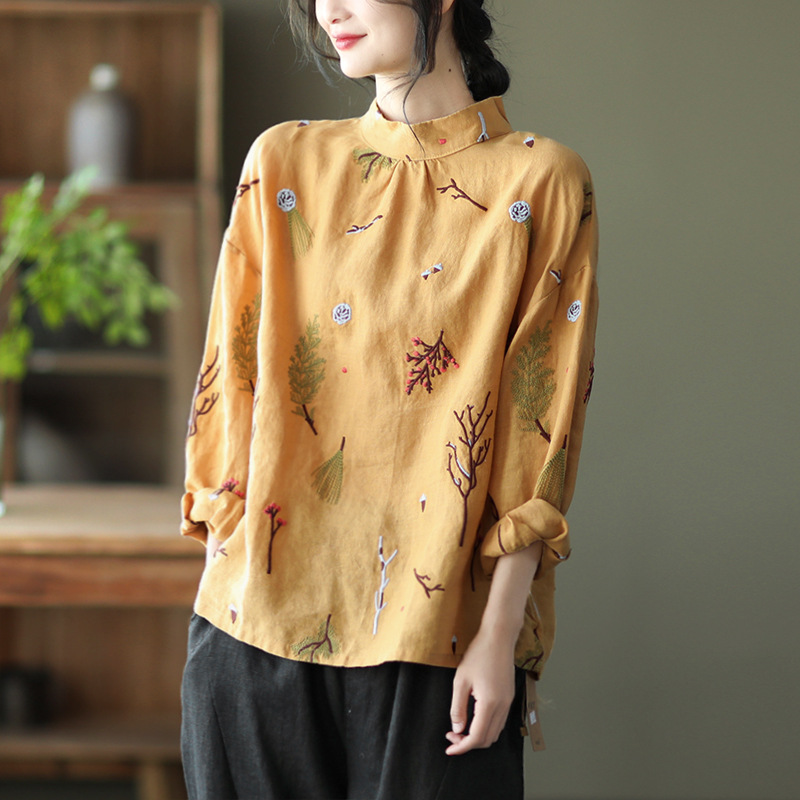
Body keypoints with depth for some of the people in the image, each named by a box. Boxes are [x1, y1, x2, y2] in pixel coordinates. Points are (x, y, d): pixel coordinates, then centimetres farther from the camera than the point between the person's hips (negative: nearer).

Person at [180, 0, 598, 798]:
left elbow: (539, 433, -4)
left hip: (436, 630, -3)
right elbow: (233, 373, 9)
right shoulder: (284, 161, 8)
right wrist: (223, 574, 2)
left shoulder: (544, 182, -2)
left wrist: (499, 637, -9)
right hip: (267, 609, 3)